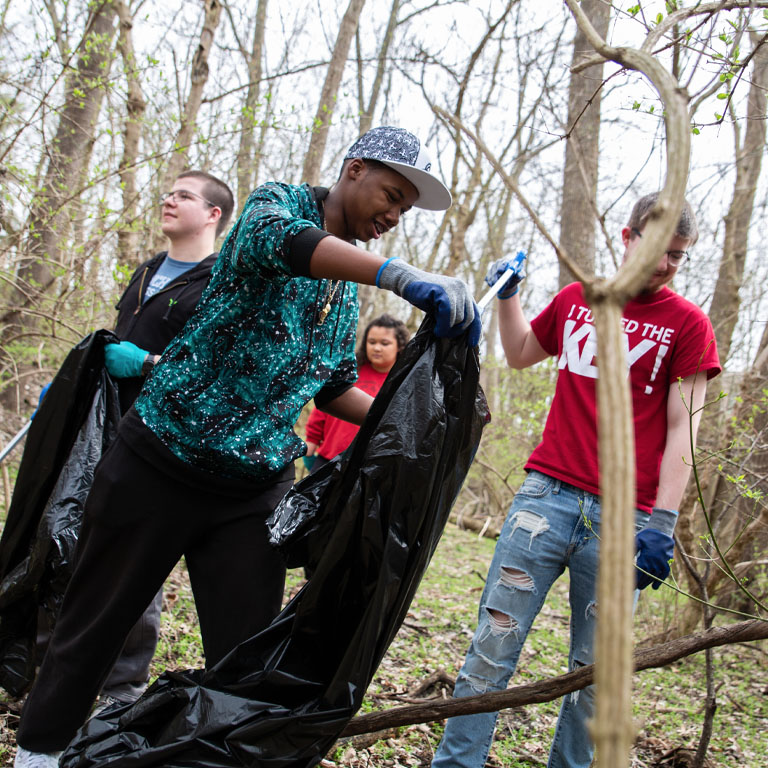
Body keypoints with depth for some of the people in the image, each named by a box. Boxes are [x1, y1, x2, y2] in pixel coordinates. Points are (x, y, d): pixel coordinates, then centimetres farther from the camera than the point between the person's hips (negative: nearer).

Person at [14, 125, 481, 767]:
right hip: (161, 464, -5)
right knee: (94, 625, 10)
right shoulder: (280, 202, -6)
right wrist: (406, 276, -45)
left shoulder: (351, 286, 14)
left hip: (256, 489, 5)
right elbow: (276, 240, -32)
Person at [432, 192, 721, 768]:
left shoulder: (688, 324, 3)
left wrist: (663, 521, -10)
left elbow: (682, 431, -2)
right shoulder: (575, 299, 12)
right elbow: (521, 354, 31)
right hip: (547, 497, 2)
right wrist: (509, 295, 18)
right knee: (494, 644, 0)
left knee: (596, 672, 5)